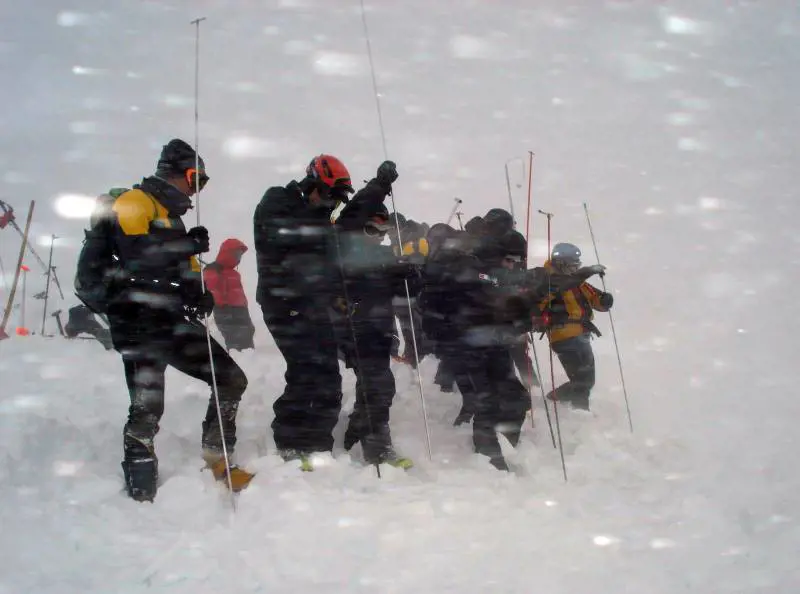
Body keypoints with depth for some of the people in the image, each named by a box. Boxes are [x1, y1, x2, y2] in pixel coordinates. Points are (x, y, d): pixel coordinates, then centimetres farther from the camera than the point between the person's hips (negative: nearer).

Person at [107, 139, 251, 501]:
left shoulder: (172, 218, 24)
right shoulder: (133, 203, -5)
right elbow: (133, 254, -21)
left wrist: (199, 295, 4)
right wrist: (187, 246, -16)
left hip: (174, 322, 9)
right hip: (139, 324, -9)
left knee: (232, 380, 6)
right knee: (147, 409, -14)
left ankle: (217, 461, 18)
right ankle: (140, 494, -2)